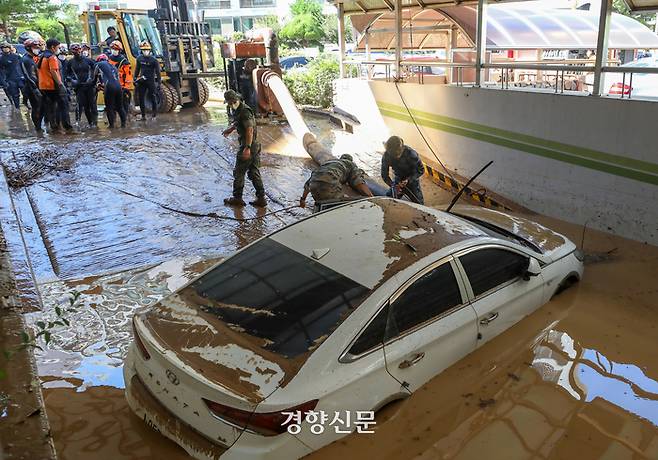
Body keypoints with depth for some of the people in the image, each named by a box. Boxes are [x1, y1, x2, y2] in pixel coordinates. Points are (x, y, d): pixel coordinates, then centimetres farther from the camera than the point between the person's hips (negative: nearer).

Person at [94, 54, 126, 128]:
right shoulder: (113, 67, 29)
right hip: (118, 86, 5)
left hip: (109, 86, -5)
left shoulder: (99, 64, 14)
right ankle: (123, 123, 15)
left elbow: (95, 76, 23)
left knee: (109, 107, 2)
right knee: (120, 106, 15)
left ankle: (111, 125, 2)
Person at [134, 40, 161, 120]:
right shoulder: (139, 59, 8)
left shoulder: (154, 60, -6)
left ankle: (154, 113, 17)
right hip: (141, 81, 4)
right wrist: (135, 79, 17)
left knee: (153, 97, -1)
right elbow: (137, 69, 19)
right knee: (141, 99, 4)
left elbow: (158, 72, -7)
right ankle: (143, 115, 11)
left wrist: (158, 83, -12)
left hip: (151, 81, -4)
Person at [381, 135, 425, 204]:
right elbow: (384, 175, -10)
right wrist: (392, 185, -28)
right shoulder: (386, 155, -20)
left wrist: (408, 180, -30)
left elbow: (421, 170, -17)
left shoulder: (410, 153, -28)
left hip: (412, 181, -2)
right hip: (398, 181, 2)